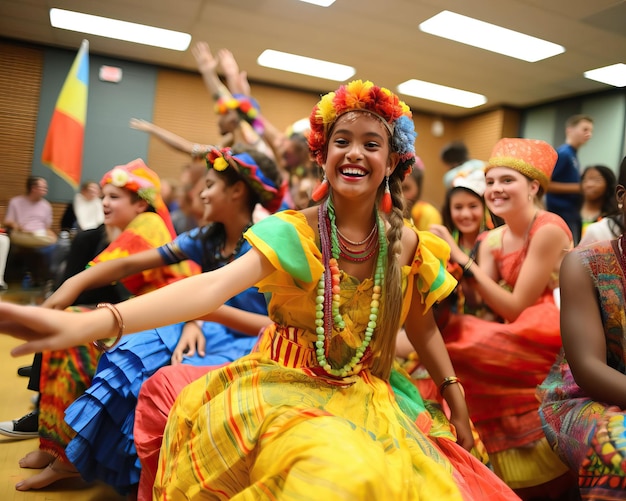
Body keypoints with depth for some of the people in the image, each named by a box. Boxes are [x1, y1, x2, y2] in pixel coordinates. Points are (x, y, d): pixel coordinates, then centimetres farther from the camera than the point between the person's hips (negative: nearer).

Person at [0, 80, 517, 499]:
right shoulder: (294, 233, -13)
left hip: (365, 400, 4)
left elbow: (423, 329, 11)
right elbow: (215, 285, -29)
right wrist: (88, 323, -42)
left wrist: (457, 401, 8)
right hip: (284, 389, -3)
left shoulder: (407, 246, -2)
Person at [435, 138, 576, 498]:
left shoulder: (549, 229, -16)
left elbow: (515, 308, -19)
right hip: (515, 338, 7)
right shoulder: (492, 240, 4)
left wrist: (462, 258, -23)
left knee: (456, 340, -26)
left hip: (552, 336, -7)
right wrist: (453, 264, -21)